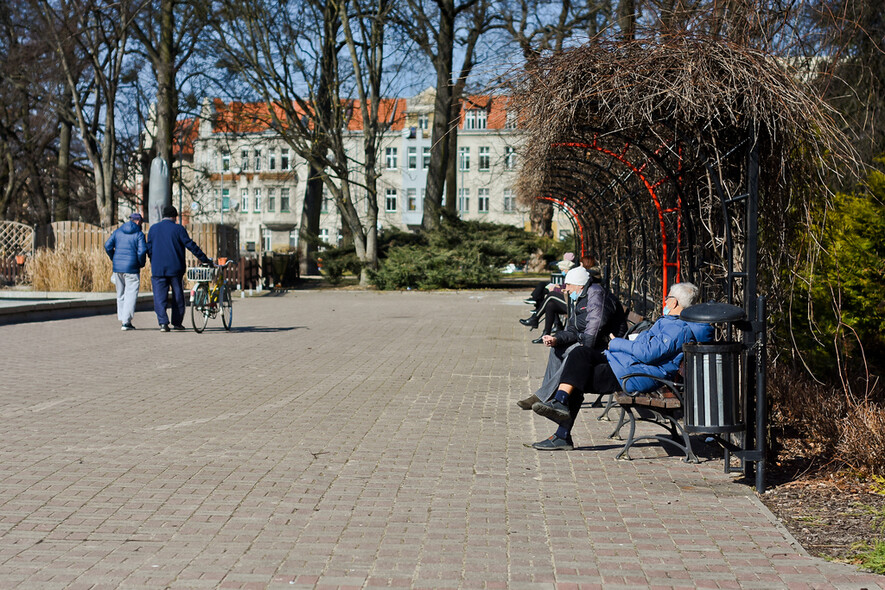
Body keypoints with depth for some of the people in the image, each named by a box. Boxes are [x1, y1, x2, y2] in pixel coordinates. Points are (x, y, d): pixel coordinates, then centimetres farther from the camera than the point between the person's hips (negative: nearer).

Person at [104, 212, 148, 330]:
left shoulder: (117, 231, 11)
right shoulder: (139, 234, -4)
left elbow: (108, 245, 4)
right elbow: (142, 251, -15)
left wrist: (113, 259, 16)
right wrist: (142, 263, 2)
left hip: (117, 268, 5)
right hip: (132, 268, -5)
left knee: (121, 294, 15)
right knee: (131, 295, -3)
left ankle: (122, 319, 16)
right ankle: (126, 322, -10)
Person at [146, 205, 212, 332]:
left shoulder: (153, 229, 7)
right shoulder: (178, 229, -2)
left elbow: (149, 249, 10)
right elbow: (191, 245, -6)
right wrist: (205, 259, -1)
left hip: (158, 269, 2)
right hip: (175, 268, -2)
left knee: (160, 297, 2)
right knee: (178, 296, 11)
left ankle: (163, 323, -11)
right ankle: (177, 323, 15)